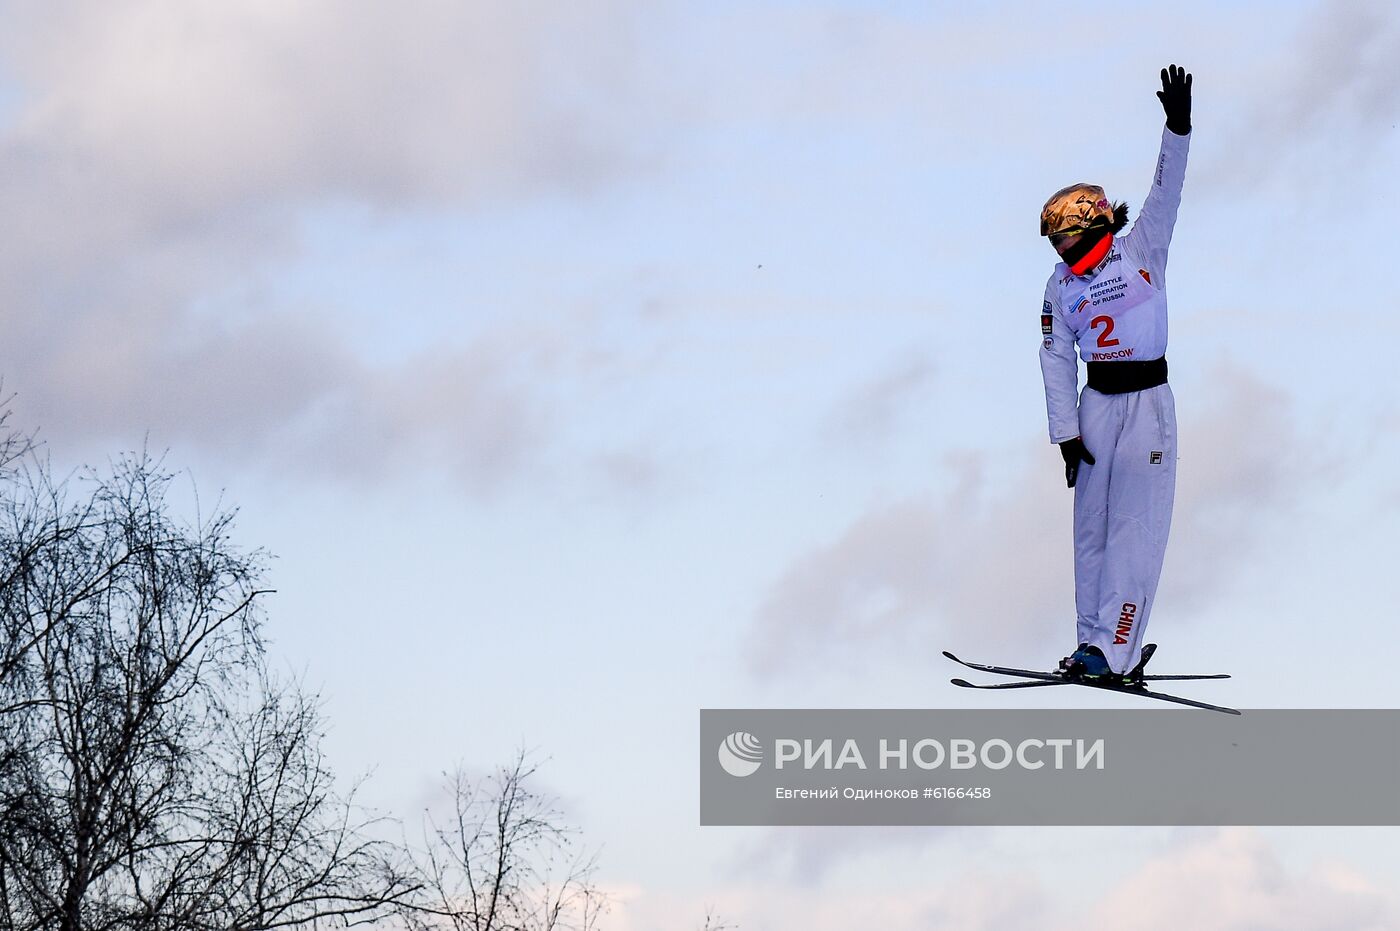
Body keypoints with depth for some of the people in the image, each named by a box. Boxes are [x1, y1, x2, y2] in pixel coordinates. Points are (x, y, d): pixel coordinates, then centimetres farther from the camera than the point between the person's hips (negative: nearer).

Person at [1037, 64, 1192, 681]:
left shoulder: (1142, 251, -1)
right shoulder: (1062, 286, 7)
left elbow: (1166, 193, -13)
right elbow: (1055, 359, 9)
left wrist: (1178, 128, -26)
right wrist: (1065, 434, 3)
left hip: (1148, 403, -4)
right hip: (1096, 405, 4)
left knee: (1135, 525, -9)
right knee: (1091, 526, 4)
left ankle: (1112, 648, -14)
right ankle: (1094, 639, 9)